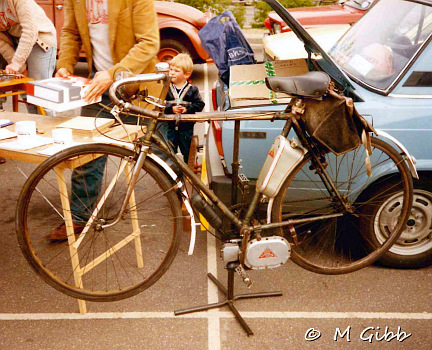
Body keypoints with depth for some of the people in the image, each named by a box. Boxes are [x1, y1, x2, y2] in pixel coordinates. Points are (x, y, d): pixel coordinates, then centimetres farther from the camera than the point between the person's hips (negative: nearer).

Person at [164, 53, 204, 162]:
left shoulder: (192, 90, -2)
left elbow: (199, 104, -6)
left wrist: (186, 109, -18)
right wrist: (171, 109, -21)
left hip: (186, 126, 0)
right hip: (170, 126, 0)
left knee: (187, 151, 13)